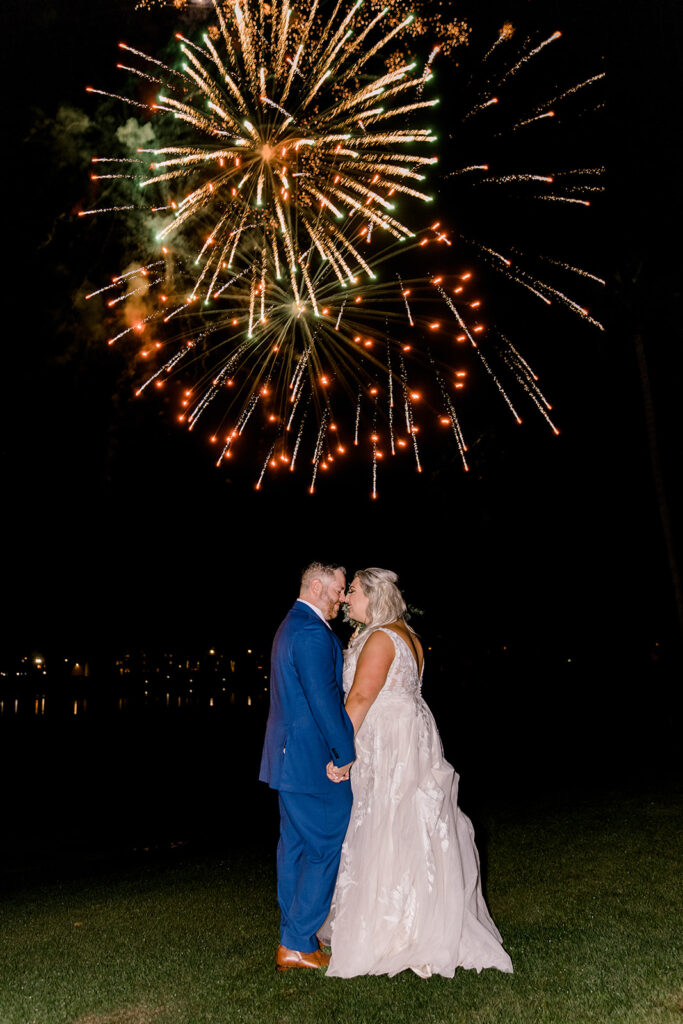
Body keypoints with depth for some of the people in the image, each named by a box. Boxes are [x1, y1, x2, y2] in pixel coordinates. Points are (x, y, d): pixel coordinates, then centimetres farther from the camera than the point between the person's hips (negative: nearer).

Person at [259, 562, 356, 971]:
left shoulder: (293, 626, 15)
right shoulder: (314, 633, -19)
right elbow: (324, 699, -22)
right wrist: (345, 753, -14)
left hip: (290, 758, 11)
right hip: (313, 760, -11)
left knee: (296, 846, 16)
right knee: (328, 848, 0)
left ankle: (293, 942, 27)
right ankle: (298, 946, 8)